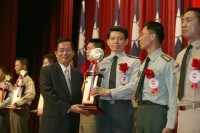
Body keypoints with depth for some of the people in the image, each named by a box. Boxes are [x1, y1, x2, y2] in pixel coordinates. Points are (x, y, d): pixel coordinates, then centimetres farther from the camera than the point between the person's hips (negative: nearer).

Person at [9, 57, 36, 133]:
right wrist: (12, 104, 7)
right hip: (14, 110, 8)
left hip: (21, 111, -8)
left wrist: (16, 104, -20)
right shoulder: (18, 80, 19)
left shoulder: (28, 79, -8)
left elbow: (31, 95, -22)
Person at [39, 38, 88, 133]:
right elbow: (48, 94, -12)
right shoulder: (46, 71, -1)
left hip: (73, 123, 4)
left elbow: (80, 96, 13)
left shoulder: (78, 74, 13)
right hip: (53, 123, -4)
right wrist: (69, 108, -19)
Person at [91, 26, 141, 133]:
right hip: (103, 107, 4)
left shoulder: (134, 62, 0)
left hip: (123, 107, -3)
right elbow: (95, 84, 7)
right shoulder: (102, 62, 13)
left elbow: (134, 85, -13)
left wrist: (109, 92, -19)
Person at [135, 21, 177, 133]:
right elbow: (140, 91, 12)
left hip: (156, 112, -7)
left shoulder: (167, 62, -11)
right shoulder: (144, 63, 15)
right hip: (141, 111, 8)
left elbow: (173, 95, -14)